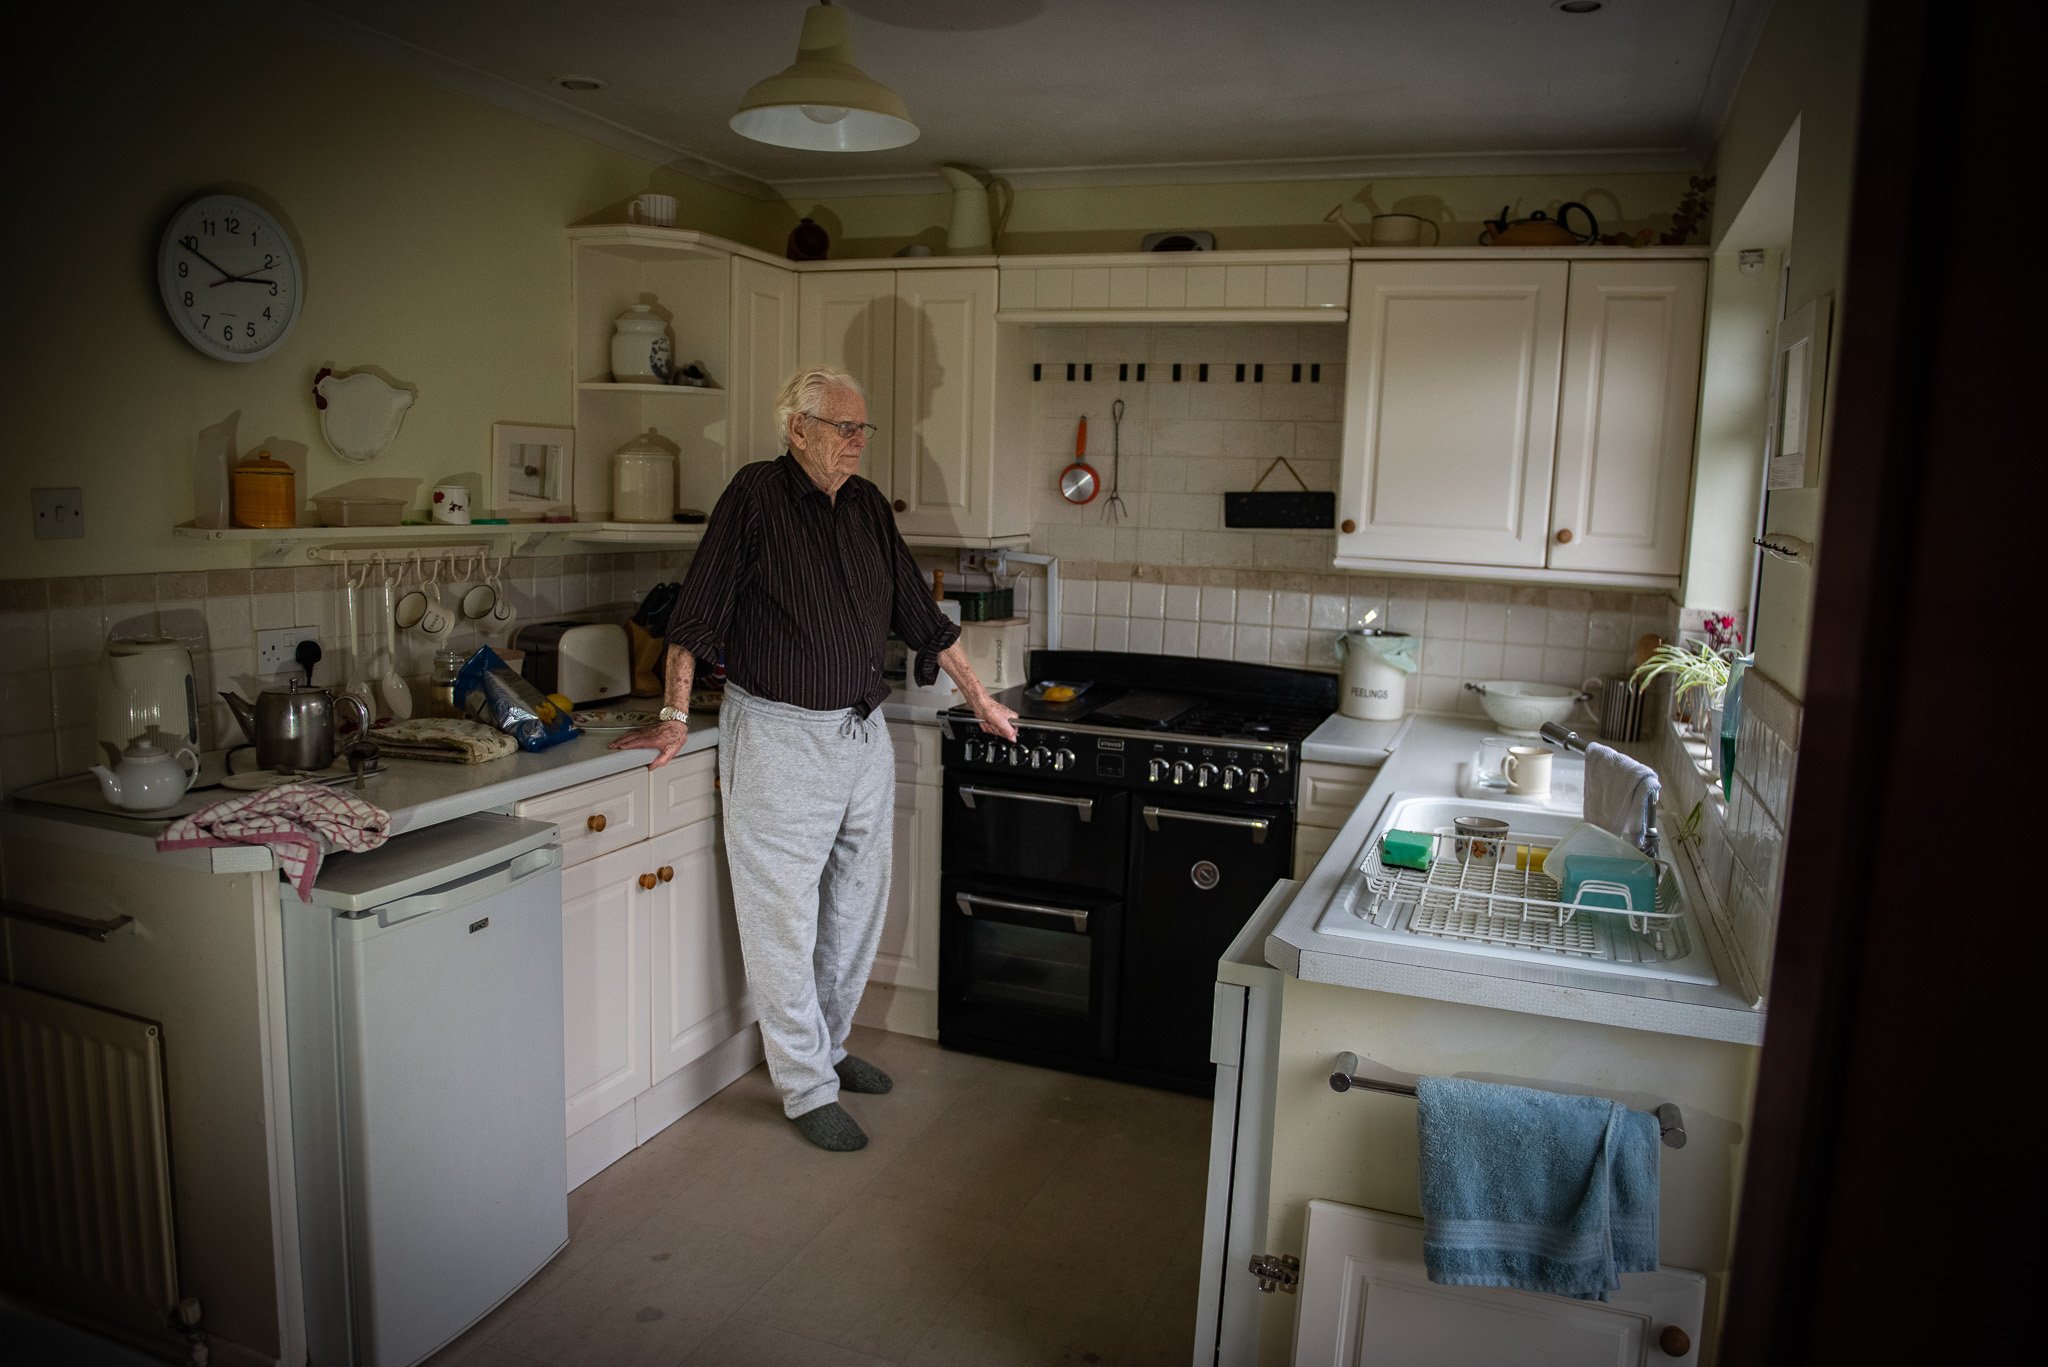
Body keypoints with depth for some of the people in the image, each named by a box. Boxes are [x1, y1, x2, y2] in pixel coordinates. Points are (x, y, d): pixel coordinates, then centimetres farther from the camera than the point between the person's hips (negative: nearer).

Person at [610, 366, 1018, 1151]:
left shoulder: (868, 506, 10)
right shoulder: (756, 496, -8)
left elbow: (919, 614, 17)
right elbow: (696, 615, -11)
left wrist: (977, 696, 20)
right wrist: (675, 719, -15)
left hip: (864, 734, 7)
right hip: (780, 739, -7)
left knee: (857, 906, 15)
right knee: (784, 917, 1)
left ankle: (828, 1047, 34)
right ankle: (807, 1088, 14)